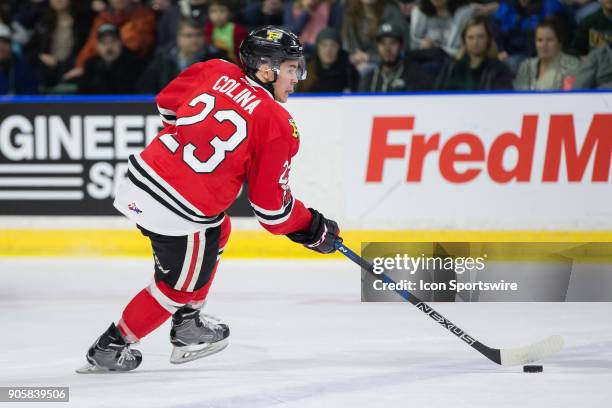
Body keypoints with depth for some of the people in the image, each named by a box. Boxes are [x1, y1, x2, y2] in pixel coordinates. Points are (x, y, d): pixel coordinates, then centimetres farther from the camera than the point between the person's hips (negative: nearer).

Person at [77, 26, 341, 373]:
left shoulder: (217, 71, 5)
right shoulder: (279, 125, -10)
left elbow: (168, 102, 22)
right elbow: (272, 205, -6)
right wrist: (314, 230, 9)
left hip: (143, 176, 7)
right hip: (181, 213, -7)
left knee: (217, 231, 31)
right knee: (181, 285, 17)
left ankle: (188, 328, 37)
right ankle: (109, 349, 25)